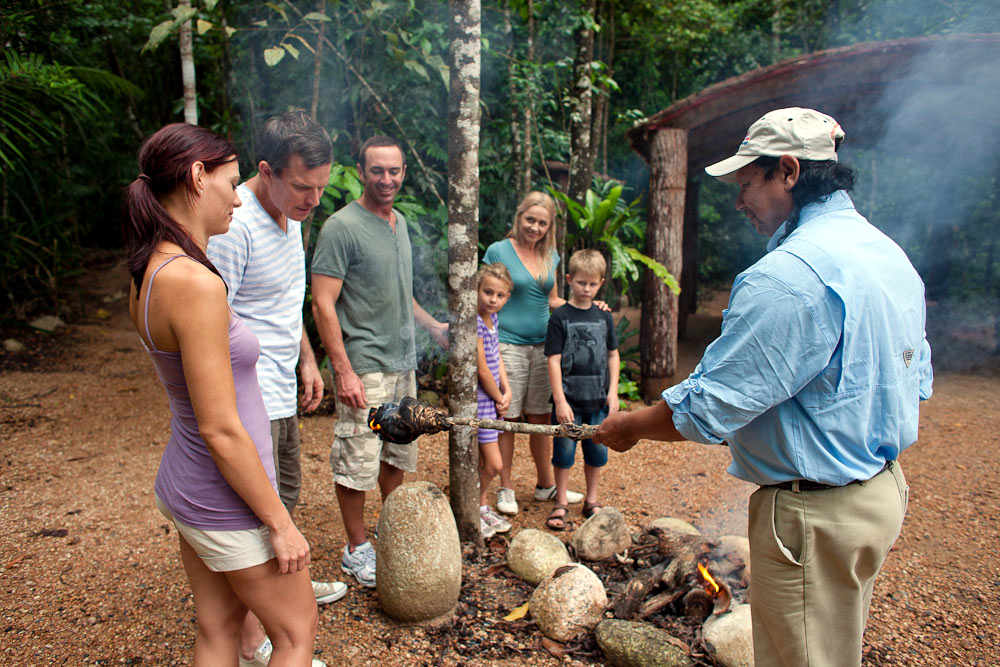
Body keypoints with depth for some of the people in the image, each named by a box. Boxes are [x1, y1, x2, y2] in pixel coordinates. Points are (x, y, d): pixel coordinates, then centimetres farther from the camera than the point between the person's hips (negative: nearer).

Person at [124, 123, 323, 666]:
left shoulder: (149, 272, 1)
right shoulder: (195, 283, -28)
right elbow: (220, 430, -24)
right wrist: (281, 523, -17)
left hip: (182, 482, 9)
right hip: (227, 500, -9)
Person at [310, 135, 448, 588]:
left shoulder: (400, 223, 13)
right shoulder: (342, 227, -12)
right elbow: (323, 304, -16)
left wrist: (432, 325, 17)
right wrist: (344, 370, -20)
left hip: (403, 363, 8)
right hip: (364, 367, -8)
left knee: (399, 456, 17)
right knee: (358, 463, 1)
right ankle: (356, 549, 19)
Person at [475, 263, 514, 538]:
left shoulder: (492, 318, 7)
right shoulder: (474, 322, -21)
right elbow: (482, 369, -19)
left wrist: (506, 391, 2)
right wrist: (499, 398, -7)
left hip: (491, 399, 9)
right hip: (478, 399, -9)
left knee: (483, 462, 19)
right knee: (493, 464, -4)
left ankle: (483, 507, 34)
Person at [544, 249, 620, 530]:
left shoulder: (604, 316, 7)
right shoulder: (560, 317, -5)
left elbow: (613, 355, 12)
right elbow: (554, 360, -8)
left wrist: (613, 391, 3)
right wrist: (560, 400, -14)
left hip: (598, 398, 4)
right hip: (569, 397, -3)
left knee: (597, 451, 10)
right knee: (564, 451, 2)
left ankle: (591, 501, 28)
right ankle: (561, 504, 18)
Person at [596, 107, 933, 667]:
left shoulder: (790, 275, -26)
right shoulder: (893, 255, 7)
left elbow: (707, 408, -24)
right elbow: (917, 381, 16)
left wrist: (629, 426, -8)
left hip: (817, 514, -10)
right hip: (884, 491, 10)